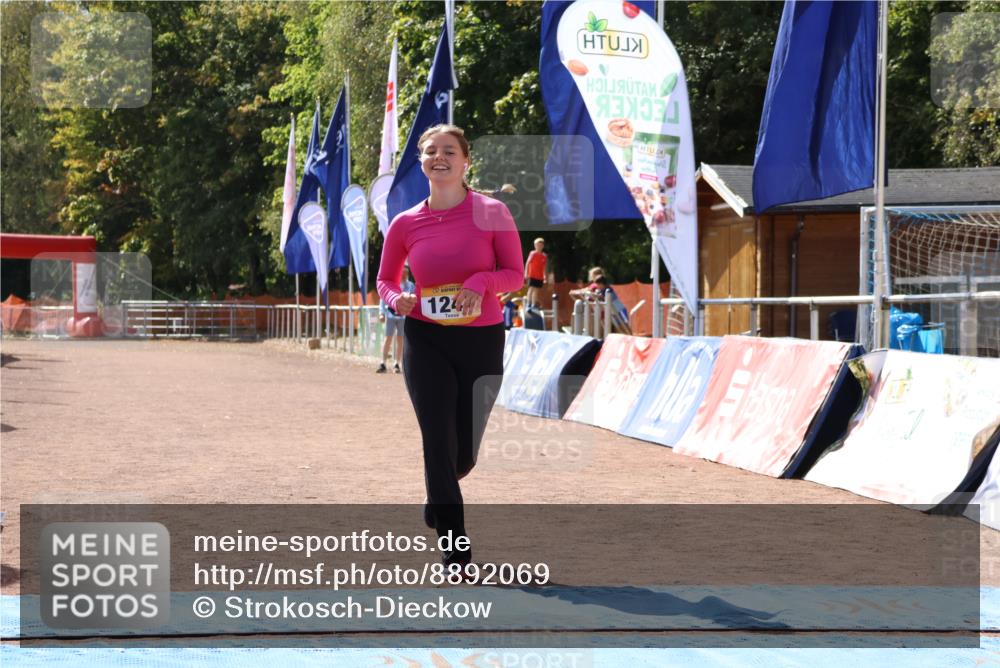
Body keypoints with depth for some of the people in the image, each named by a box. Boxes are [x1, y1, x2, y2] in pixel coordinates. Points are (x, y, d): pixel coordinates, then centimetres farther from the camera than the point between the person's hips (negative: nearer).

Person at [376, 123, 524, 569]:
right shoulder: (406, 224, 1)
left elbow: (515, 274, -3)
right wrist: (397, 299, -11)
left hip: (482, 340, 0)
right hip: (425, 340, 0)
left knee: (465, 452, 9)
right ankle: (456, 551, 0)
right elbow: (385, 280, 12)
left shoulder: (492, 213, -5)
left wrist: (481, 281, -23)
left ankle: (437, 498, 44)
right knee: (439, 442, -8)